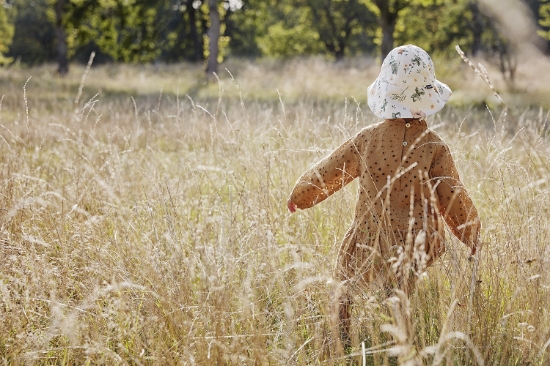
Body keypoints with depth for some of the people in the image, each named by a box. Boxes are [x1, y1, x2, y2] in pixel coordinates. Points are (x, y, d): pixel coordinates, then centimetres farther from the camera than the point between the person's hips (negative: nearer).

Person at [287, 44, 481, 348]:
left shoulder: (366, 140, -5)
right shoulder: (434, 148, -10)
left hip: (367, 251, 1)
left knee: (345, 303, 17)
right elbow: (454, 202, -4)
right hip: (417, 254, -1)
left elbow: (327, 173, 8)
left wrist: (299, 195, 28)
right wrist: (475, 240, 12)